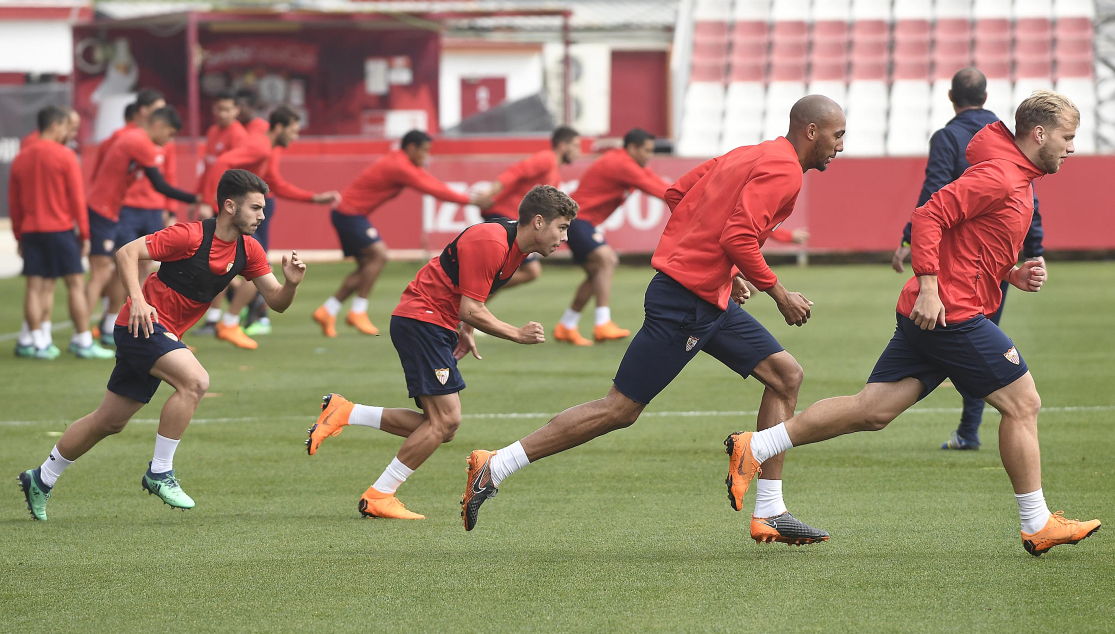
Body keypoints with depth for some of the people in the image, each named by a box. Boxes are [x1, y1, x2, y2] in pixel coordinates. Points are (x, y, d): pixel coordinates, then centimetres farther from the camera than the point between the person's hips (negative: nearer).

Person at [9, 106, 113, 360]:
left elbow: (13, 203, 11)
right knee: (76, 283, -1)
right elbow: (77, 198, -8)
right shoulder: (65, 156, -8)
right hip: (61, 229, -5)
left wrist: (19, 236, 18)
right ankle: (83, 342, -2)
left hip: (30, 231, 5)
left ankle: (34, 342, 5)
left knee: (35, 286, 6)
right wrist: (84, 234, -3)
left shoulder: (21, 158, 8)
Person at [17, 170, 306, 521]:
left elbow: (277, 301, 4)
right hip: (143, 323, -8)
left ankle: (40, 480, 29)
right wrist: (137, 300, -30)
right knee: (194, 380, -29)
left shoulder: (248, 250, 3)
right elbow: (127, 253, -18)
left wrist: (291, 282, -18)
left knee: (110, 421, 15)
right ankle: (160, 472, -18)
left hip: (164, 335, 8)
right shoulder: (190, 235, -19)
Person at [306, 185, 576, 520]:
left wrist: (465, 331, 13)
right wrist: (517, 335, -14)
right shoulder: (490, 242, -21)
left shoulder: (515, 245, 9)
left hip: (438, 327, 10)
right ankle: (378, 498, -7)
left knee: (443, 426, 5)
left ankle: (343, 413, 8)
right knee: (446, 420, -14)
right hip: (421, 319, -10)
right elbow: (471, 310, -22)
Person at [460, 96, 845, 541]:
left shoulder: (751, 156, 16)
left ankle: (769, 516, 7)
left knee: (786, 375, 7)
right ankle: (494, 468, -1)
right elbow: (738, 238, -24)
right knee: (620, 409, -6)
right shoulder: (784, 170, -14)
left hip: (712, 300, 10)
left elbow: (677, 194, 18)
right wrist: (779, 294, -13)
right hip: (686, 302, -10)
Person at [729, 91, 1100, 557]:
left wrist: (1014, 275, 12)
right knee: (1023, 404, -2)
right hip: (951, 312, -10)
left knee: (871, 410, 6)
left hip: (928, 316, 10)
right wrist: (928, 286, -25)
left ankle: (754, 448, 5)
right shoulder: (998, 176, -12)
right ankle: (1037, 526, 5)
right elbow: (930, 216, -19)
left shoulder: (1017, 181, 21)